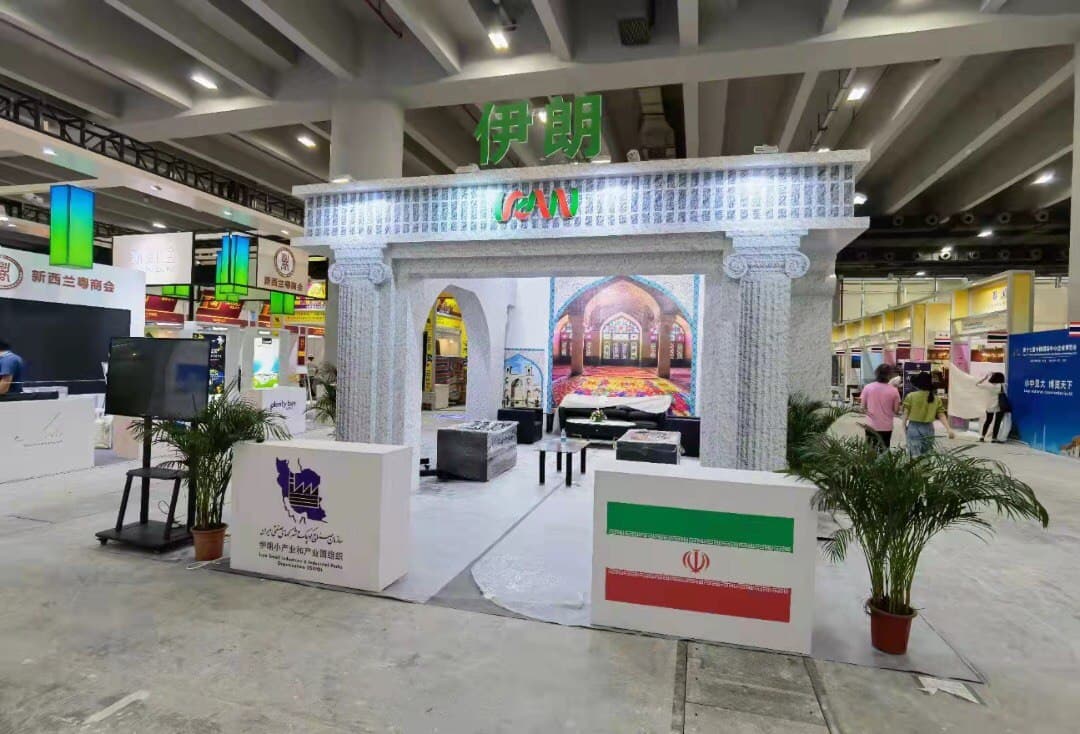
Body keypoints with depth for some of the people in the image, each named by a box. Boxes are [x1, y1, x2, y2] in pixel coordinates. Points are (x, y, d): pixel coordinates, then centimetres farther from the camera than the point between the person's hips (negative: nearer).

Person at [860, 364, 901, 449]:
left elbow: (863, 406, -2)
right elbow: (896, 410, -3)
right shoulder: (894, 390, -8)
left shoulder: (868, 387, -7)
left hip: (871, 426, 0)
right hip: (886, 427, 0)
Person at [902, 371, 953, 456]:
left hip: (914, 427, -3)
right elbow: (941, 415, -4)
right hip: (928, 428, 3)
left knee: (915, 456, -4)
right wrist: (948, 429, -3)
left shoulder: (911, 396, -8)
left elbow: (906, 412, -6)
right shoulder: (936, 399, 1)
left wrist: (904, 424, 6)